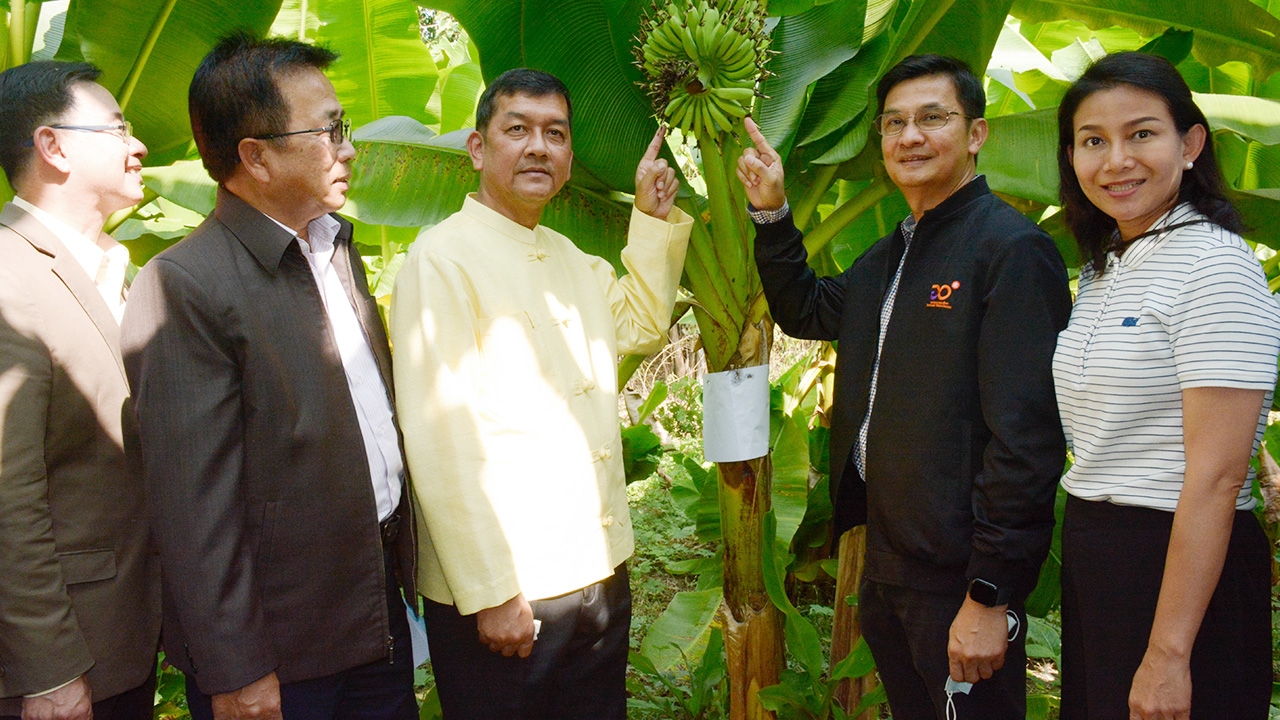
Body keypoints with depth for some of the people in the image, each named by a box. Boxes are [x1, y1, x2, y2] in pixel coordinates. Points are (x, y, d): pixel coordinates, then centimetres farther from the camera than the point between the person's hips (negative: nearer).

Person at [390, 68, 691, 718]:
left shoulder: (568, 258, 13)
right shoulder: (442, 259, -13)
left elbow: (639, 328, 28)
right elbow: (440, 440, -18)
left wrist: (654, 219, 17)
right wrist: (492, 592, -20)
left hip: (600, 570, 8)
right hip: (503, 594, -7)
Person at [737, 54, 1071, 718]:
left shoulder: (1012, 250, -15)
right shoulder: (891, 255, 12)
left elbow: (1025, 436, -21)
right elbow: (805, 311, 25)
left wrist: (991, 595, -22)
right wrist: (771, 214, 11)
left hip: (957, 578, -8)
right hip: (884, 563, 9)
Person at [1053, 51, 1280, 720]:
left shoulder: (1215, 264, -16)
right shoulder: (1101, 270, 10)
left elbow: (1217, 478, -21)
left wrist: (1168, 654, -22)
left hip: (1181, 564, -8)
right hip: (1089, 556, 8)